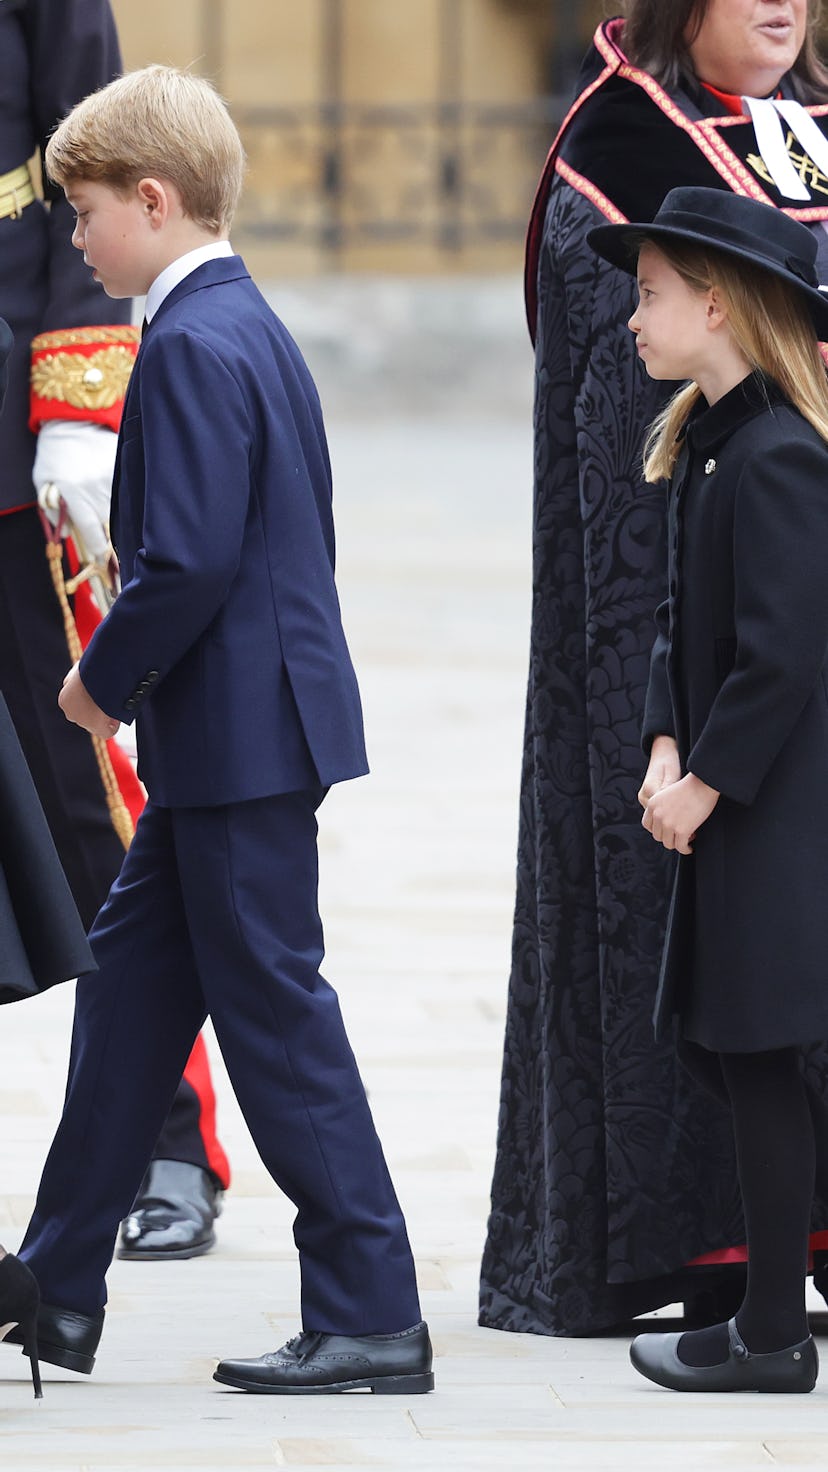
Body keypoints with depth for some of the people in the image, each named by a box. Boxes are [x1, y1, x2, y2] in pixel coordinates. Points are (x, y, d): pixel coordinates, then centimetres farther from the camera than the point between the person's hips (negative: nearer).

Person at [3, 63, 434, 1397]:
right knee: (131, 975, 15)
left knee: (275, 1012, -4)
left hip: (240, 737, -10)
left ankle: (372, 1320, 0)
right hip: (235, 733, 10)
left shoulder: (195, 346, -18)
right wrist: (133, 678, 16)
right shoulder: (248, 324, 13)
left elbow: (188, 561, -25)